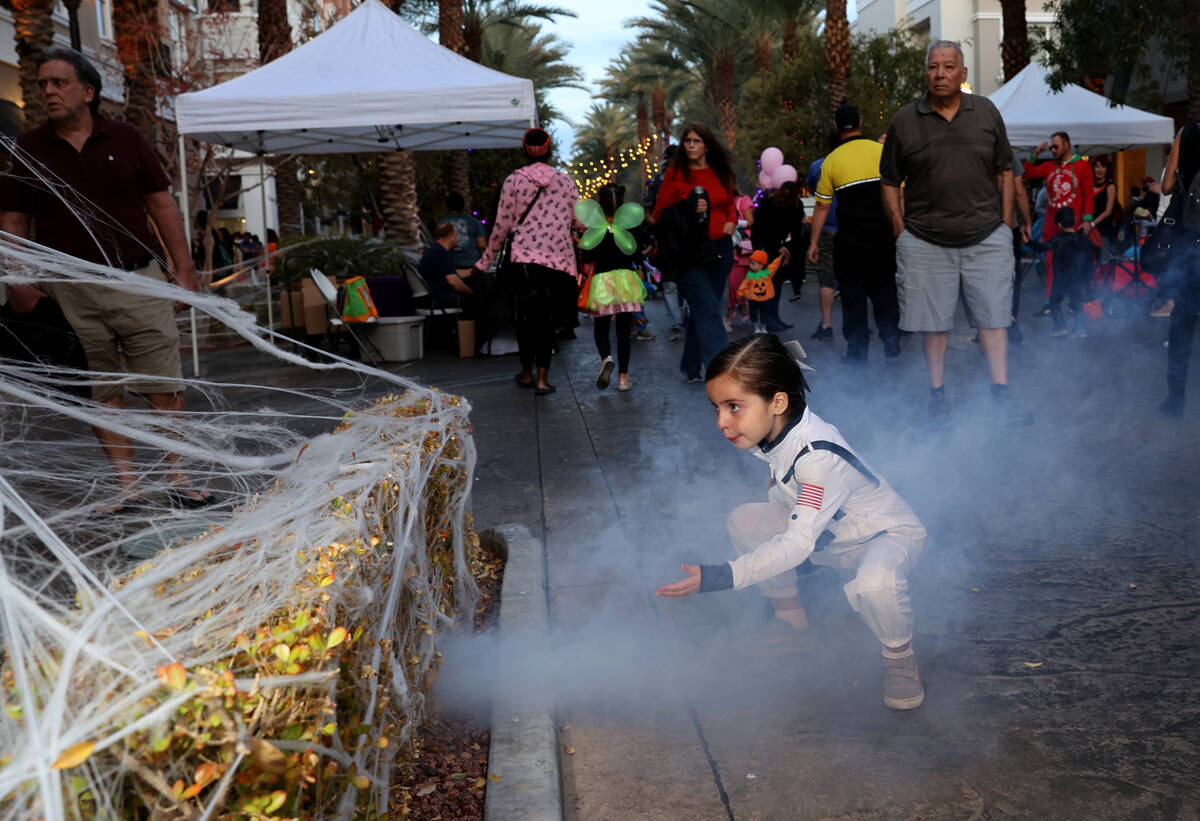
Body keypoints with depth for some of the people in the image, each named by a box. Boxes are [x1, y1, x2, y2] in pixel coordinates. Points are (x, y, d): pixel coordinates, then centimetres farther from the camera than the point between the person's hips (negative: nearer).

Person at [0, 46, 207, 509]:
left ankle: (177, 477, 9)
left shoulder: (124, 139, 7)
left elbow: (162, 205, 9)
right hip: (72, 292, 1)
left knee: (165, 384, -1)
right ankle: (127, 485, 12)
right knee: (102, 390, 5)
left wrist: (183, 270, 4)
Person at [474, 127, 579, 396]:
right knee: (547, 319, 6)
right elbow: (579, 221, 5)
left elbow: (502, 226, 0)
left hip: (524, 258, -1)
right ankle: (542, 378, 2)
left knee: (524, 317, 12)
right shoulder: (565, 181, 5)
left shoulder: (514, 180, -1)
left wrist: (485, 262, 8)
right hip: (558, 259, 1)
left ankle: (526, 373, 21)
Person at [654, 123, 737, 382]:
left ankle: (691, 367, 22)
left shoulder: (720, 173, 11)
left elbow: (730, 205, 24)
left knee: (702, 311, 11)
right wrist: (689, 211, -16)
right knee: (708, 310, -14)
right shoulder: (675, 173, -2)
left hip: (720, 249, 5)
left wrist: (731, 222, 4)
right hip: (690, 252, -5)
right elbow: (660, 213, -2)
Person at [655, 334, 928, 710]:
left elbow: (799, 543, -39)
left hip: (889, 533, -8)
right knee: (744, 520, -6)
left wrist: (722, 577, -44)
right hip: (830, 532, 8)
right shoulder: (776, 431, -11)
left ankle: (899, 655, -7)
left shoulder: (818, 454, -37)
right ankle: (792, 620, 11)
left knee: (874, 583, -41)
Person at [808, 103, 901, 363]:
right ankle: (891, 343, 15)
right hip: (884, 234, 2)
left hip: (850, 239, -2)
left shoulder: (831, 161, -3)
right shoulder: (883, 151, 0)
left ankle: (857, 349, 8)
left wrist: (814, 242, 6)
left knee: (853, 292, 6)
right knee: (885, 288, 13)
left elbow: (822, 206, -1)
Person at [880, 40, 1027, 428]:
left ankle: (1000, 393, 6)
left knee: (993, 316, 0)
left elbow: (1004, 171, 13)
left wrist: (1005, 223, 7)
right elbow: (890, 183, 6)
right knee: (933, 322, 4)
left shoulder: (986, 112, 8)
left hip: (986, 237, 1)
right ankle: (938, 396, 15)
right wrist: (901, 232, -1)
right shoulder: (905, 120, 2)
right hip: (926, 240, -1)